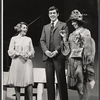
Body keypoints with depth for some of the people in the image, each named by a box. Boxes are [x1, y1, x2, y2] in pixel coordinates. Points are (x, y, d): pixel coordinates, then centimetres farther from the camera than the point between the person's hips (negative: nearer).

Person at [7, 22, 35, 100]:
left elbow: (32, 51, 13)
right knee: (17, 82, -1)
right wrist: (19, 54, -11)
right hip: (17, 62, -1)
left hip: (27, 62, 1)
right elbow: (10, 51, 2)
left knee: (29, 82, -11)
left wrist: (28, 55, -8)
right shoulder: (14, 39, 8)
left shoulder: (29, 39, 15)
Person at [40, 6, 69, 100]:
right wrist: (46, 51, -5)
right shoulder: (45, 27, 23)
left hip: (58, 56, -4)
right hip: (47, 56, 4)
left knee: (61, 80, -6)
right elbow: (42, 40, 14)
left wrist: (56, 51, -12)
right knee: (49, 81, 2)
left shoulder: (63, 25, 9)